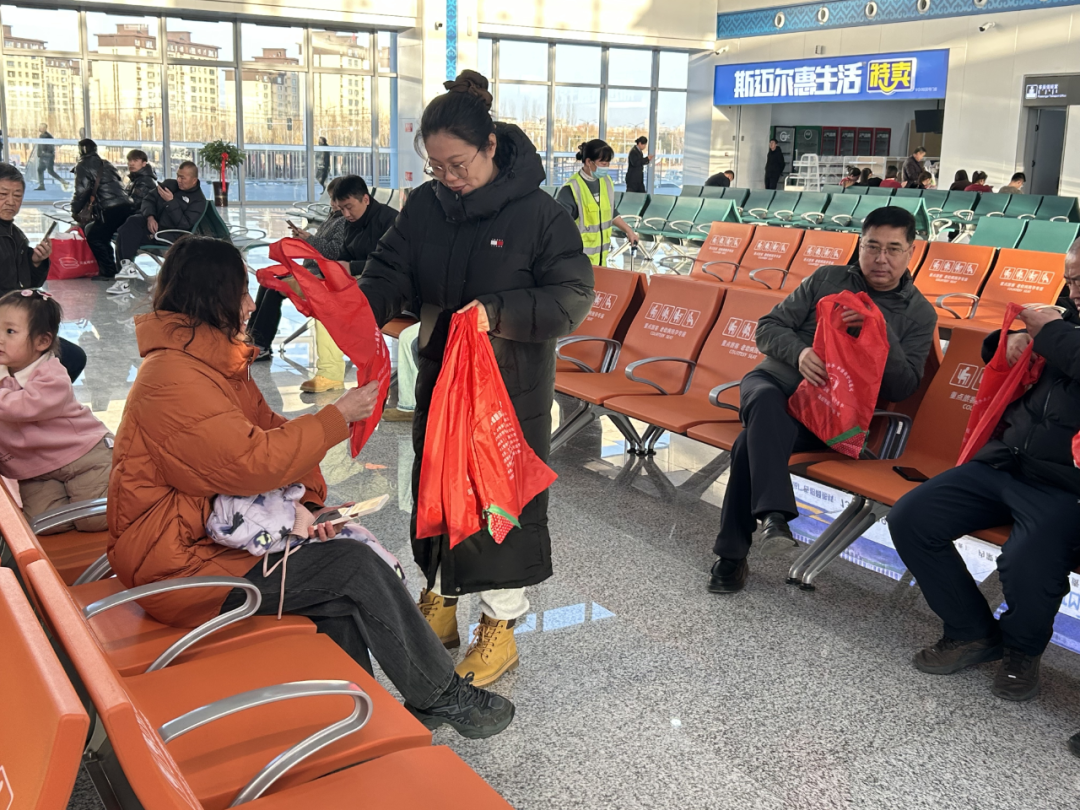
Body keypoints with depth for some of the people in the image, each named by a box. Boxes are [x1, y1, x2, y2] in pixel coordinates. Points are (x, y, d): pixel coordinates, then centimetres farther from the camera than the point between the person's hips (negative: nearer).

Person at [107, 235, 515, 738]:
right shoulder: (172, 381, -23)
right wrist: (338, 417, -19)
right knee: (355, 567, -15)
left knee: (340, 587, -9)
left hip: (212, 530, 9)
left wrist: (304, 501, -5)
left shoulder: (214, 361, 10)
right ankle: (442, 697, -1)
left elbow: (267, 429, 11)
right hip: (177, 563, -9)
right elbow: (251, 462, -28)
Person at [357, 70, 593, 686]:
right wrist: (363, 304, -20)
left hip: (513, 387, -5)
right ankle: (440, 600, 37)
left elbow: (573, 298, -15)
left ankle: (500, 625, 21)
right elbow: (393, 271, 2)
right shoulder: (425, 206, 1)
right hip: (440, 380, 6)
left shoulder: (537, 212, -14)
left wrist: (499, 312, -28)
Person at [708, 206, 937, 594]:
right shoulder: (827, 279, 13)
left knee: (752, 441, -32)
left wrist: (881, 331, -15)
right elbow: (769, 326, 8)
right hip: (774, 379, 2)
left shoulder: (919, 314, 9)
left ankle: (732, 552, -26)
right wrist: (799, 352, -13)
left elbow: (902, 388, -2)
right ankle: (774, 514, -50)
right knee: (767, 401, -38)